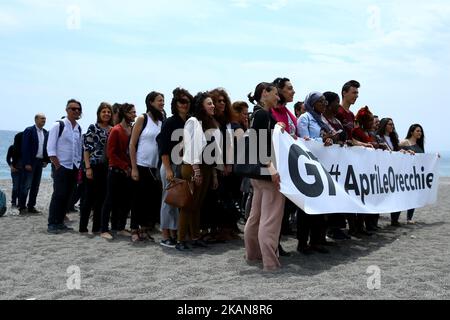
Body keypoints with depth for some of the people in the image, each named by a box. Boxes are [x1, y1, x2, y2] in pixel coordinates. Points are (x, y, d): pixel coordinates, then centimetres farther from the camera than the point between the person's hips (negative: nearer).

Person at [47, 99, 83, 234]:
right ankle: (52, 224, 0)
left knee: (66, 196, 8)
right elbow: (50, 148, -11)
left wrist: (78, 166, 8)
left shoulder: (78, 129, 9)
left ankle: (60, 222, 16)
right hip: (61, 166, -6)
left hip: (73, 167, 6)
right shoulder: (59, 125, -8)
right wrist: (57, 166, -14)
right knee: (58, 195, -7)